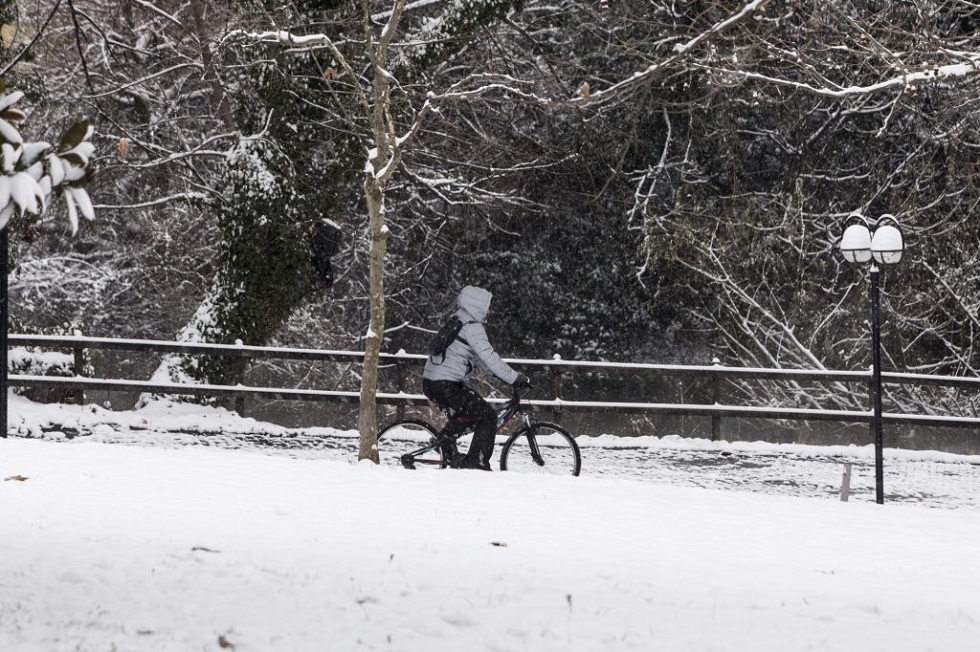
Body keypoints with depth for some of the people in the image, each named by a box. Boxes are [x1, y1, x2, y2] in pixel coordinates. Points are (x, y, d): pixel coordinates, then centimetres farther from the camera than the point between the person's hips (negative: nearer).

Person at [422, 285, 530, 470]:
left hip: (430, 383, 10)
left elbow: (478, 358, 26)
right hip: (446, 385, -10)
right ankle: (477, 462, -8)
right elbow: (489, 358, -17)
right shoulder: (472, 328, -11)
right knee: (488, 416, -3)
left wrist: (507, 375, 23)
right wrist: (516, 378, -13)